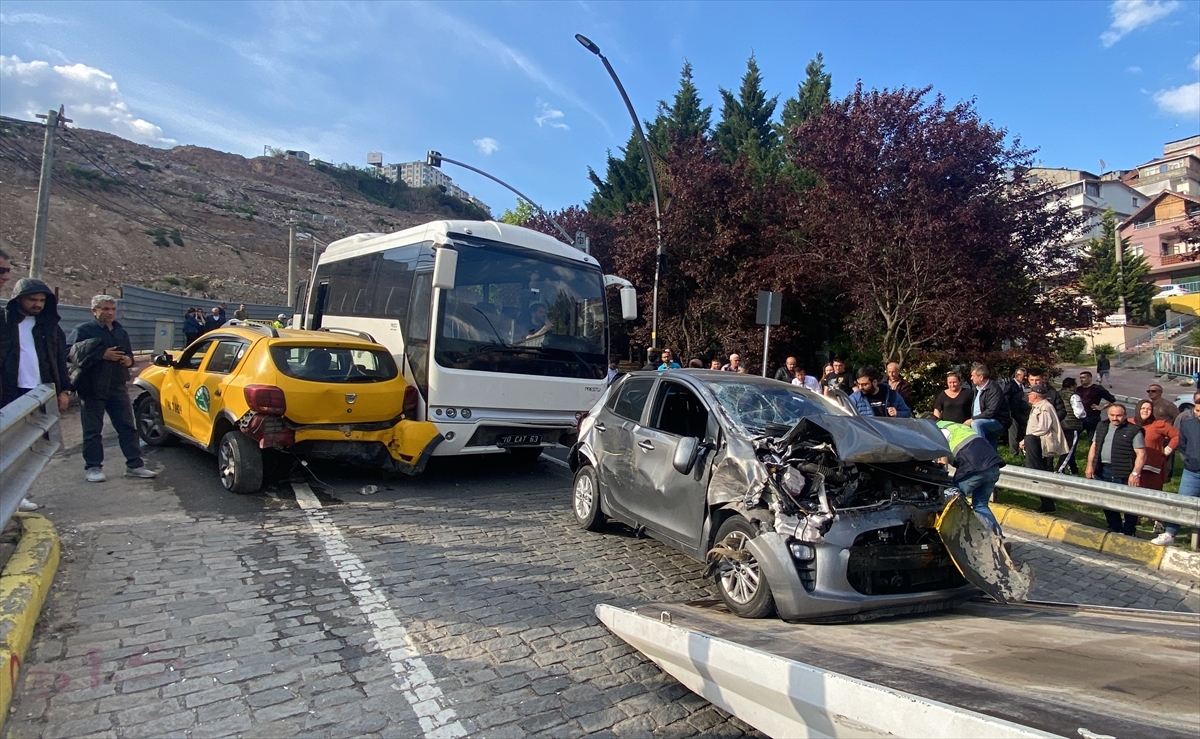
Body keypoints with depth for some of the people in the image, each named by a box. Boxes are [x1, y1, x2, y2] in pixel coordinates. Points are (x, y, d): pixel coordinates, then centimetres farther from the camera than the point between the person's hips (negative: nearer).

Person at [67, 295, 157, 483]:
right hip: (92, 388, -5)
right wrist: (101, 354, -23)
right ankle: (93, 467, 13)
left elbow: (128, 354, 27)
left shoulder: (121, 332, 16)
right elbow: (74, 354, -17)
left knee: (127, 427, 6)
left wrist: (129, 360, 4)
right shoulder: (83, 330, -4)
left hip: (118, 387, 5)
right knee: (93, 430, 3)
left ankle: (134, 465, 11)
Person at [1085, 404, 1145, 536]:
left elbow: (1141, 454, -8)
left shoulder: (1133, 431, -5)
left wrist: (1135, 473, -16)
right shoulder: (1102, 427, 13)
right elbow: (1093, 447, 17)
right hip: (1102, 471, 6)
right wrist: (1090, 466, 8)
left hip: (1123, 474, -6)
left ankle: (1128, 533, 11)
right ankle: (1115, 528, 29)